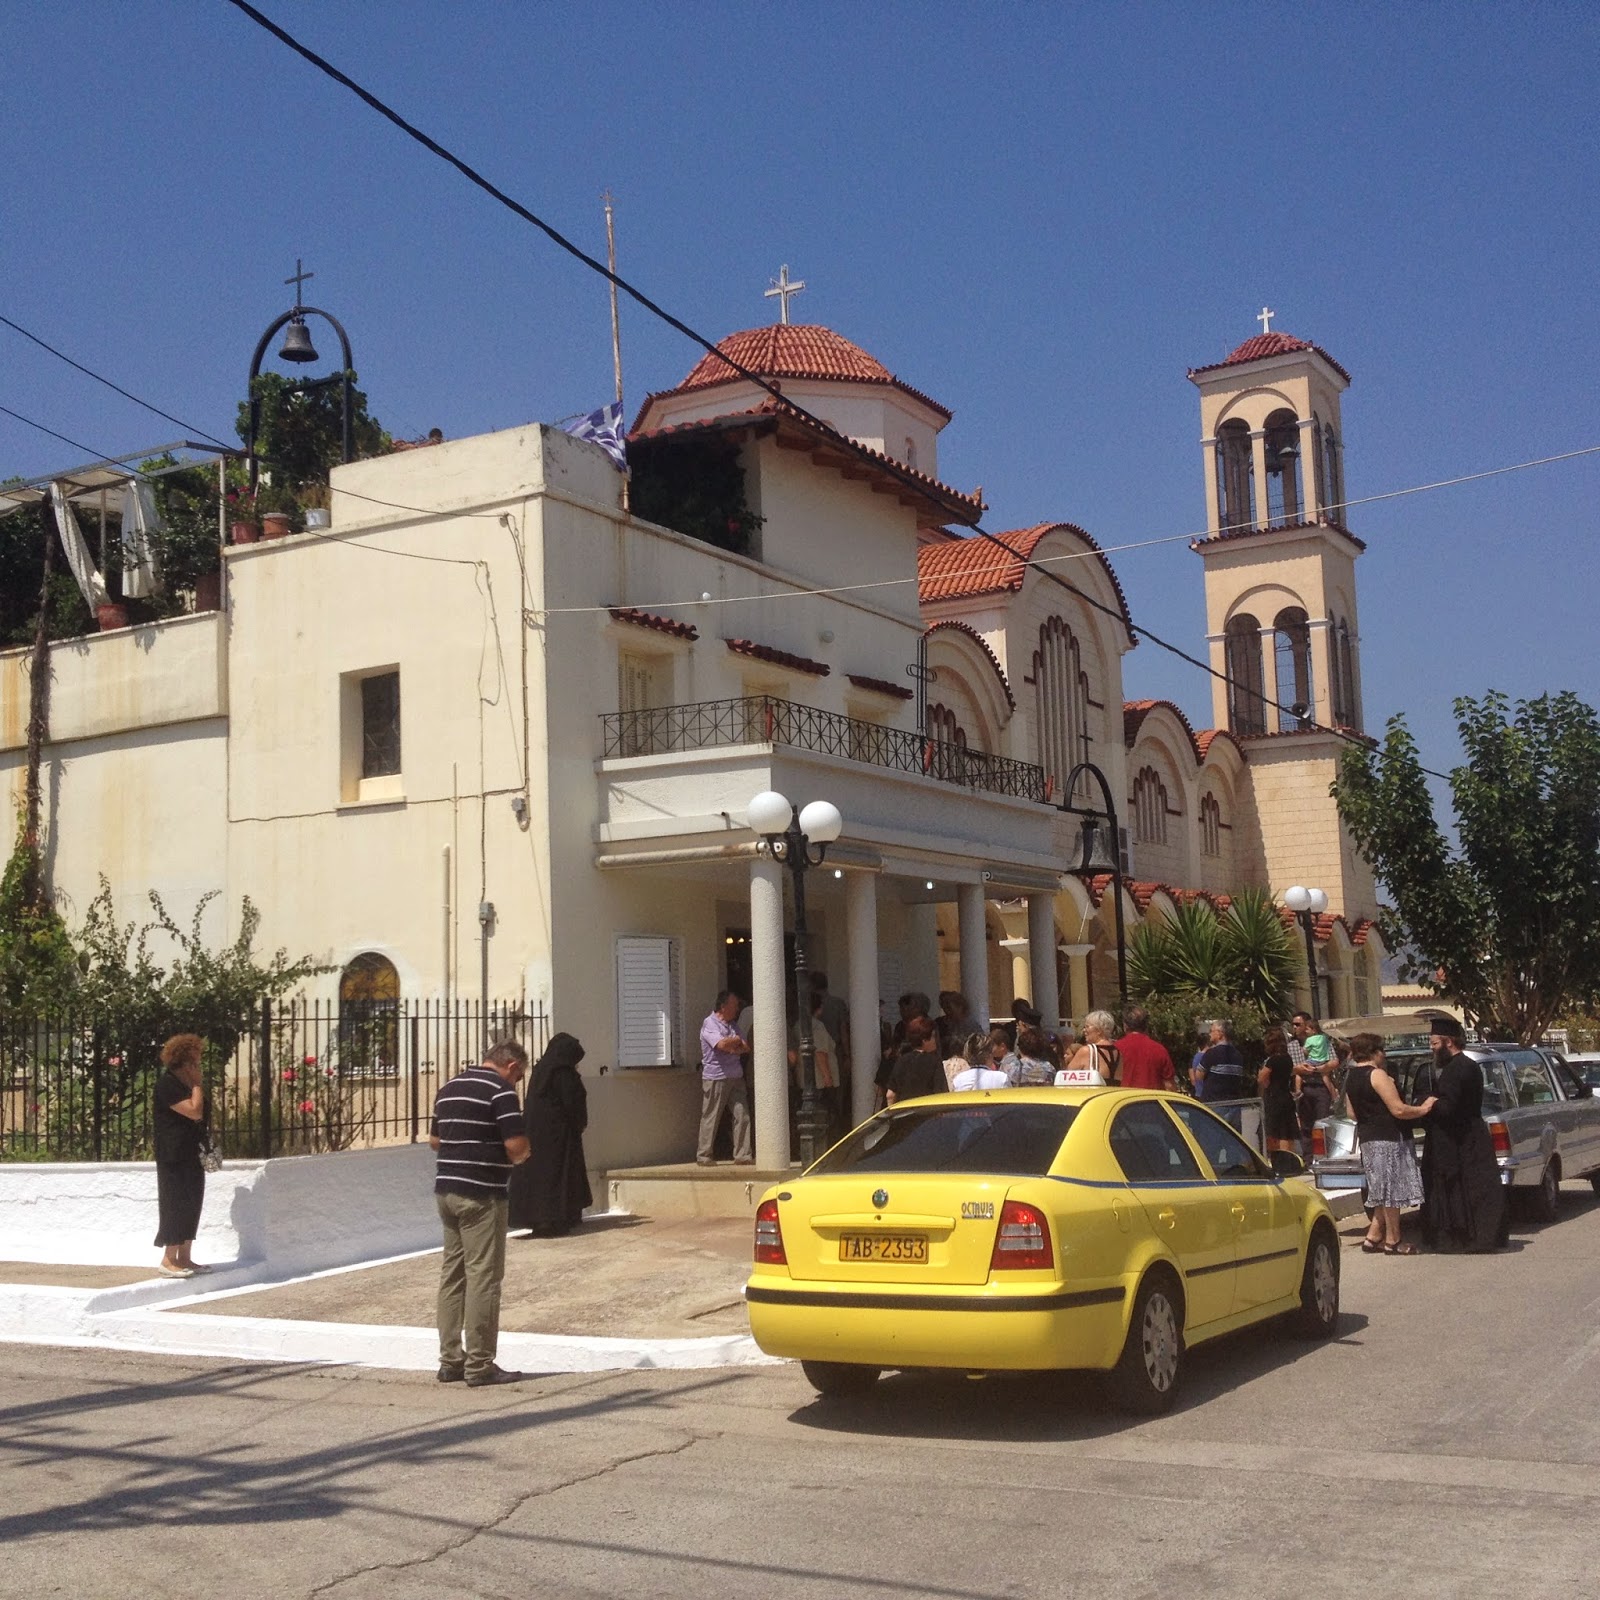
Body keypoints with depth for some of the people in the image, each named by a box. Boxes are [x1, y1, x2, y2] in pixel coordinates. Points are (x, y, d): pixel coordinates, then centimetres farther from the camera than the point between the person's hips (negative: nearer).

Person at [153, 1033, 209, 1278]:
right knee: (175, 1203, -8)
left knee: (191, 1203, 9)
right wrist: (197, 1084, -13)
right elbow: (195, 1111, -22)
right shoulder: (166, 1084, -14)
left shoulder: (185, 1084, 16)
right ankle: (168, 1260, -4)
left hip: (191, 1155, 9)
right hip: (174, 1156, -9)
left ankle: (185, 1258, 13)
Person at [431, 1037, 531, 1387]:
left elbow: (434, 1140, 20)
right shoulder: (501, 1090, -10)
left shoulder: (449, 1088, 15)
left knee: (452, 1274, 12)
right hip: (481, 1194, -8)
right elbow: (516, 1145, -17)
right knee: (483, 1277, -3)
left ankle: (450, 1360, 15)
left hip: (446, 1188, 8)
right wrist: (521, 1156, 3)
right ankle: (480, 1365, -1)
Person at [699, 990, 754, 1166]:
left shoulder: (732, 1026, 17)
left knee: (742, 1115, 0)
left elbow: (746, 1048, 11)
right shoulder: (709, 1024, -8)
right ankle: (703, 1156, 8)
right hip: (715, 1078, -7)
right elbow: (722, 1043, -24)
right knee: (710, 1118, -1)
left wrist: (732, 1047, -8)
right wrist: (737, 1041, -4)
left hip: (735, 1077, 7)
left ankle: (742, 1155, 3)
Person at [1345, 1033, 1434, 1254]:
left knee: (1384, 1192, 16)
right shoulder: (1377, 1075, -16)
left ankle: (1373, 1238, 16)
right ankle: (1392, 1242, 5)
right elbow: (1398, 1110, -19)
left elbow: (1352, 1113, 19)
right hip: (1388, 1139, -9)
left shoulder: (1352, 1078, 12)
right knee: (1392, 1191, -1)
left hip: (1367, 1138, 9)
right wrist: (1423, 1109, -6)